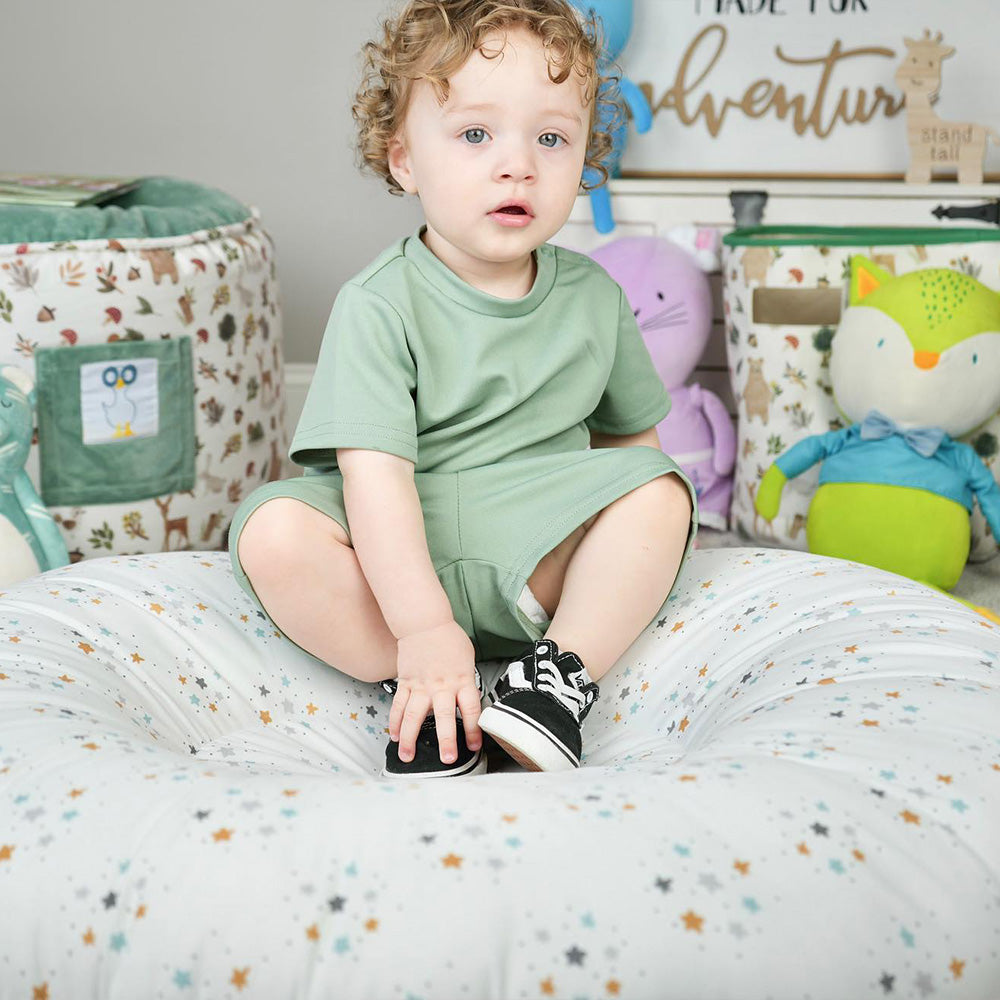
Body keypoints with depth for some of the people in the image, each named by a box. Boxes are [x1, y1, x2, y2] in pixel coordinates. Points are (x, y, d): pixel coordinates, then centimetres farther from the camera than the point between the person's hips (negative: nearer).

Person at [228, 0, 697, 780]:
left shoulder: (594, 297, 2)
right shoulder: (379, 306, -13)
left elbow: (632, 434, 17)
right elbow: (374, 470, -22)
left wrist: (640, 539, 2)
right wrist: (423, 628, -31)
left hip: (540, 568, 3)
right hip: (398, 558, -2)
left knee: (661, 490, -19)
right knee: (273, 532, -27)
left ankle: (565, 674, -19)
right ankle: (420, 694, -19)